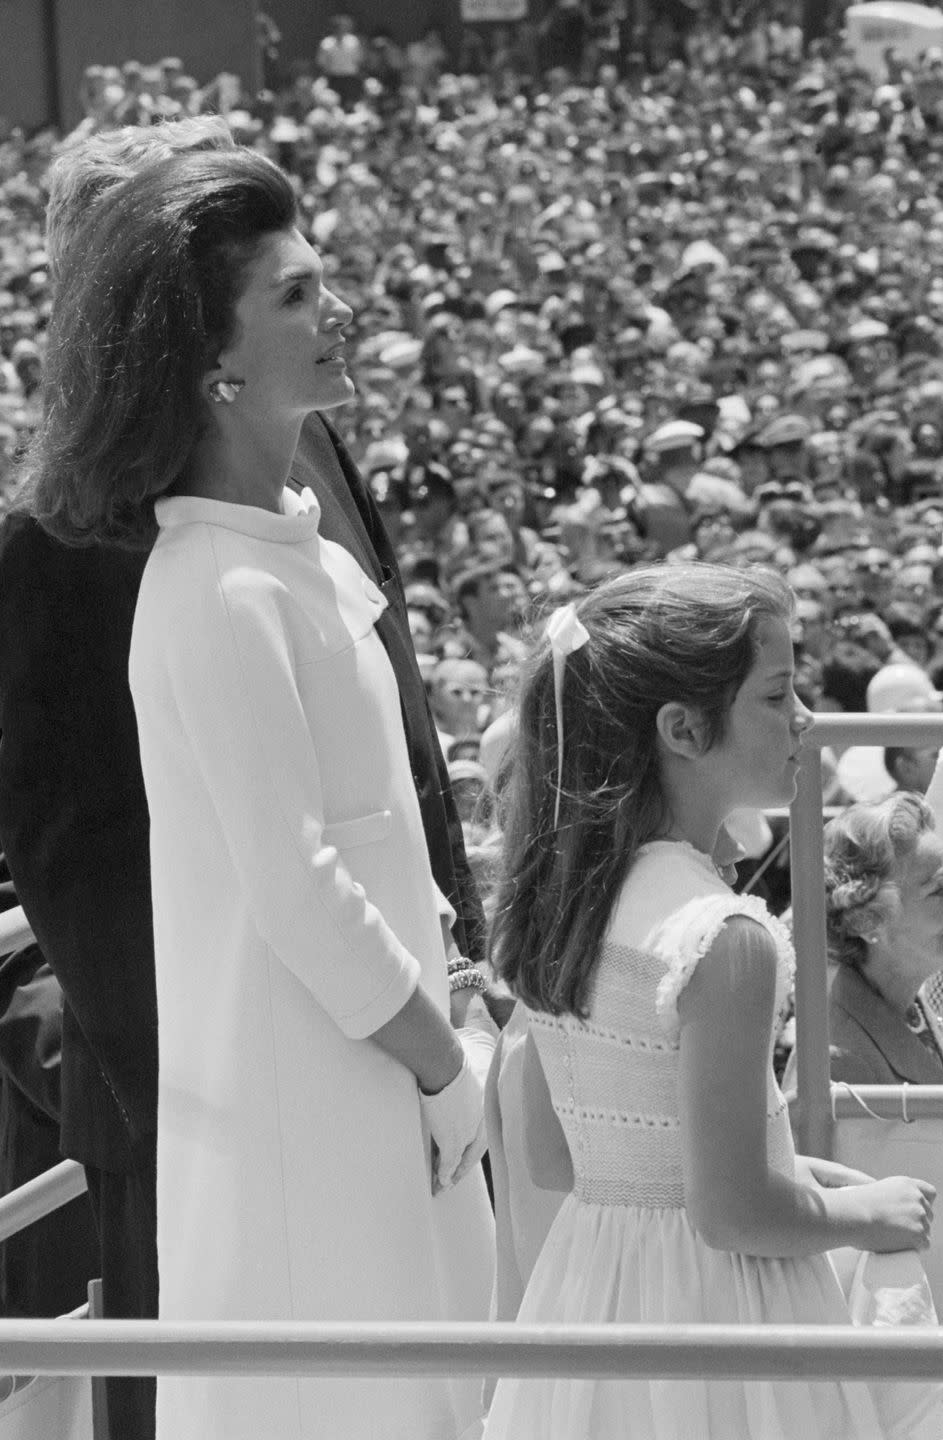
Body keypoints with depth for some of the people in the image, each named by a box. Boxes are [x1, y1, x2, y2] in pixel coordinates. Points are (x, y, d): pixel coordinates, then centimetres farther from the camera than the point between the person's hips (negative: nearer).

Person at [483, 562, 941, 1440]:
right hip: (711, 1309, -8)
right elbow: (733, 1214, -21)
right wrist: (868, 1213, -2)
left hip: (587, 1288, 8)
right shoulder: (725, 941, -21)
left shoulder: (561, 898, 3)